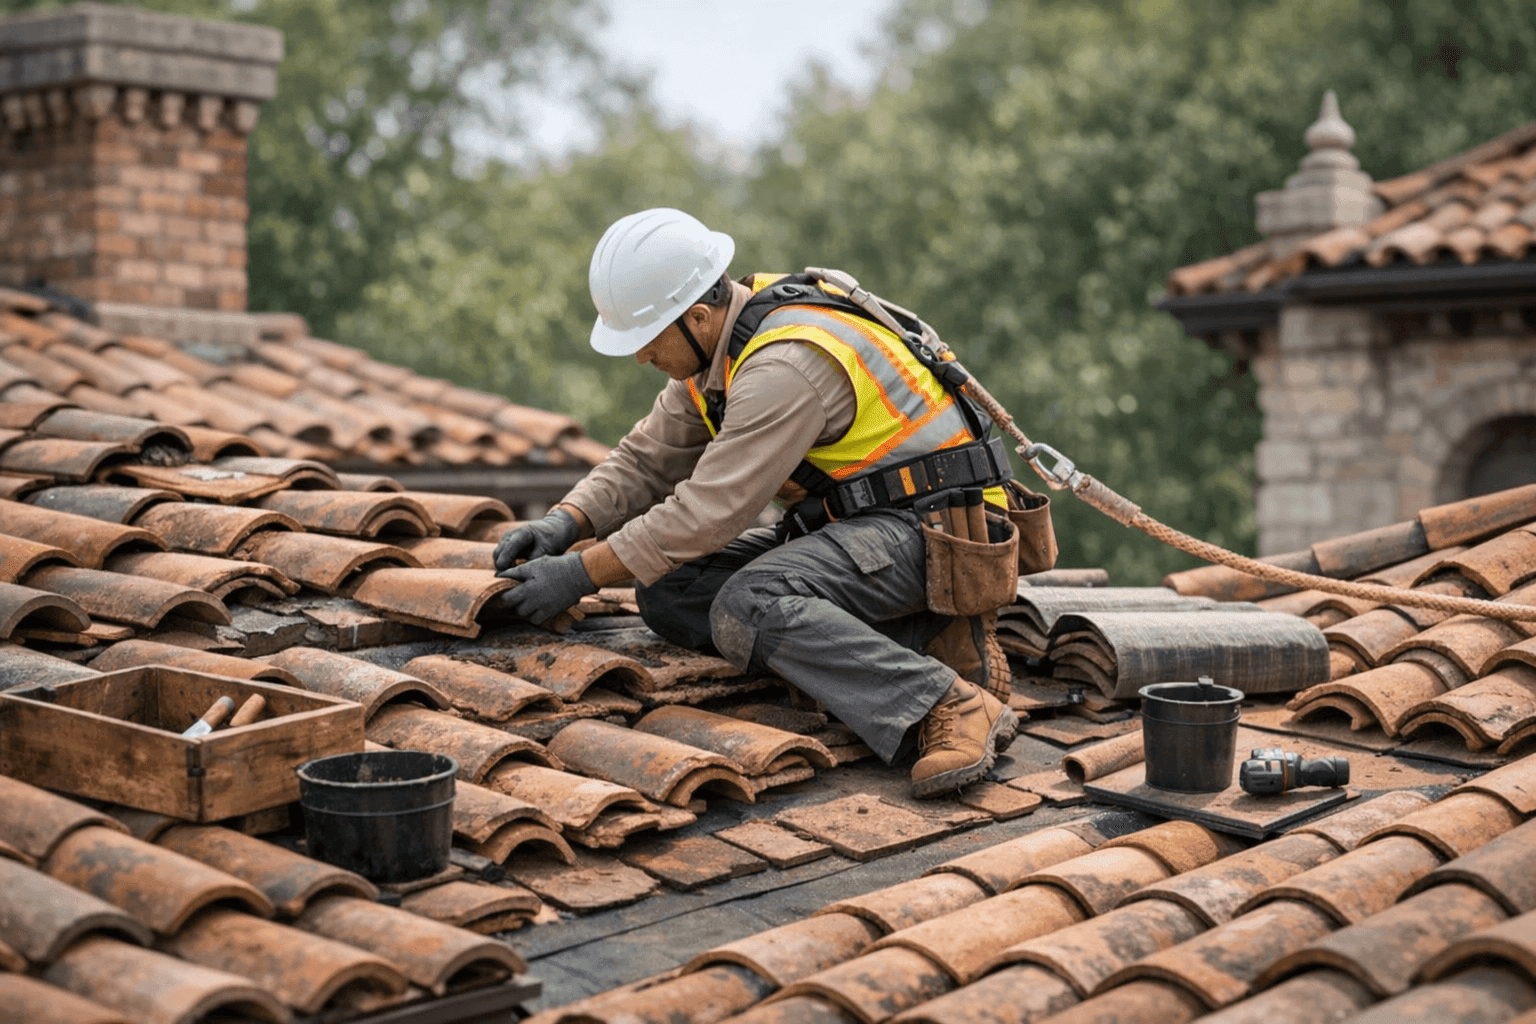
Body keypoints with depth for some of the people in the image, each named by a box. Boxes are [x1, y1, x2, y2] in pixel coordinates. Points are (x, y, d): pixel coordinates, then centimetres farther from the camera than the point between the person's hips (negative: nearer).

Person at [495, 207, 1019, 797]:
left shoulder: (785, 365, -25)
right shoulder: (714, 342, 5)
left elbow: (711, 510, -25)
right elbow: (647, 461, 13)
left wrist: (580, 575, -18)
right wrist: (564, 524, -4)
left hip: (925, 529, -10)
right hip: (844, 521, 10)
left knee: (749, 607, -31)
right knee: (667, 589, -3)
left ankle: (954, 709, -28)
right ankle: (910, 642, -9)